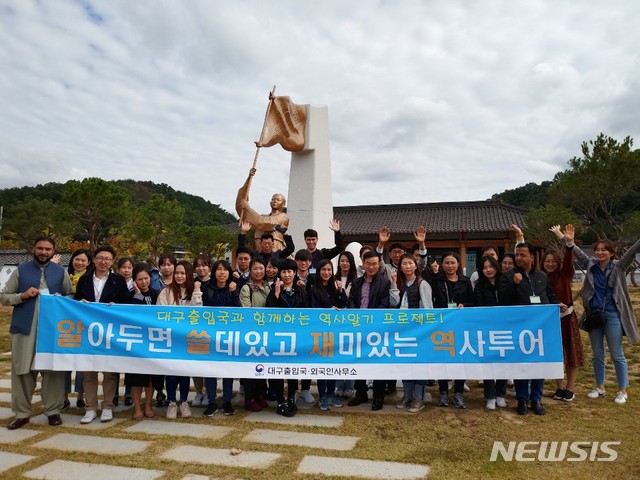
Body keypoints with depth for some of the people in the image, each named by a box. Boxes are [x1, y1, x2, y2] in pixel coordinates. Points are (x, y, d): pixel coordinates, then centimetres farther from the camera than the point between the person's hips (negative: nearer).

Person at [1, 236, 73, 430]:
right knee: (22, 370, 6)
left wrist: (60, 298, -11)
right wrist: (23, 295, -11)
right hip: (24, 328, 0)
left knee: (53, 369, 4)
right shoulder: (21, 270, 6)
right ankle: (22, 413, 17)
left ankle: (53, 411, 14)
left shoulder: (61, 272, 9)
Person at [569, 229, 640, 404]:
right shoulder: (591, 265, 3)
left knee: (617, 355, 4)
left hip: (612, 315, -3)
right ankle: (600, 388, 25)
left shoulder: (618, 267, -5)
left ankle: (622, 391, 17)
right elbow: (579, 254, -4)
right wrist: (570, 241, -22)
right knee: (597, 354, 13)